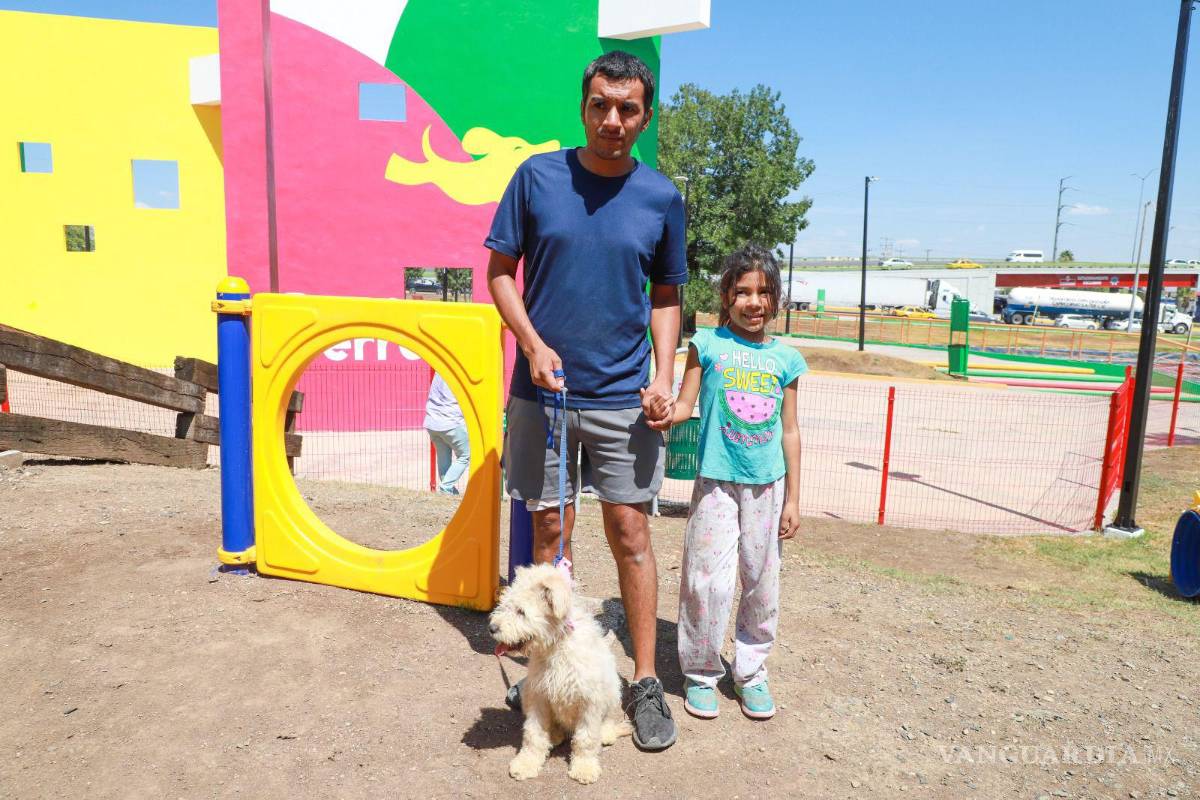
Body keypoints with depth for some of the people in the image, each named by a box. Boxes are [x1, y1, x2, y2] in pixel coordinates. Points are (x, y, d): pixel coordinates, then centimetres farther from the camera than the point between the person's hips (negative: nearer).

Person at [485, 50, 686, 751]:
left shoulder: (662, 198, 2)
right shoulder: (537, 176, -1)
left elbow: (666, 297, 10)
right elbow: (500, 270, 4)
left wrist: (664, 379, -3)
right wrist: (533, 343, -11)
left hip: (625, 397, 0)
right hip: (543, 390, 0)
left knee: (631, 533, 4)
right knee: (550, 530, 9)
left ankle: (646, 681, 18)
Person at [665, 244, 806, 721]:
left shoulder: (785, 358, 6)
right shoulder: (707, 344, -1)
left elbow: (789, 431, 8)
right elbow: (684, 404, -2)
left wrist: (793, 498, 6)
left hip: (768, 484, 3)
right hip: (716, 481, -3)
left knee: (762, 581, 10)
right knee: (708, 580, -4)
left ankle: (750, 671, 29)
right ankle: (701, 672, 17)